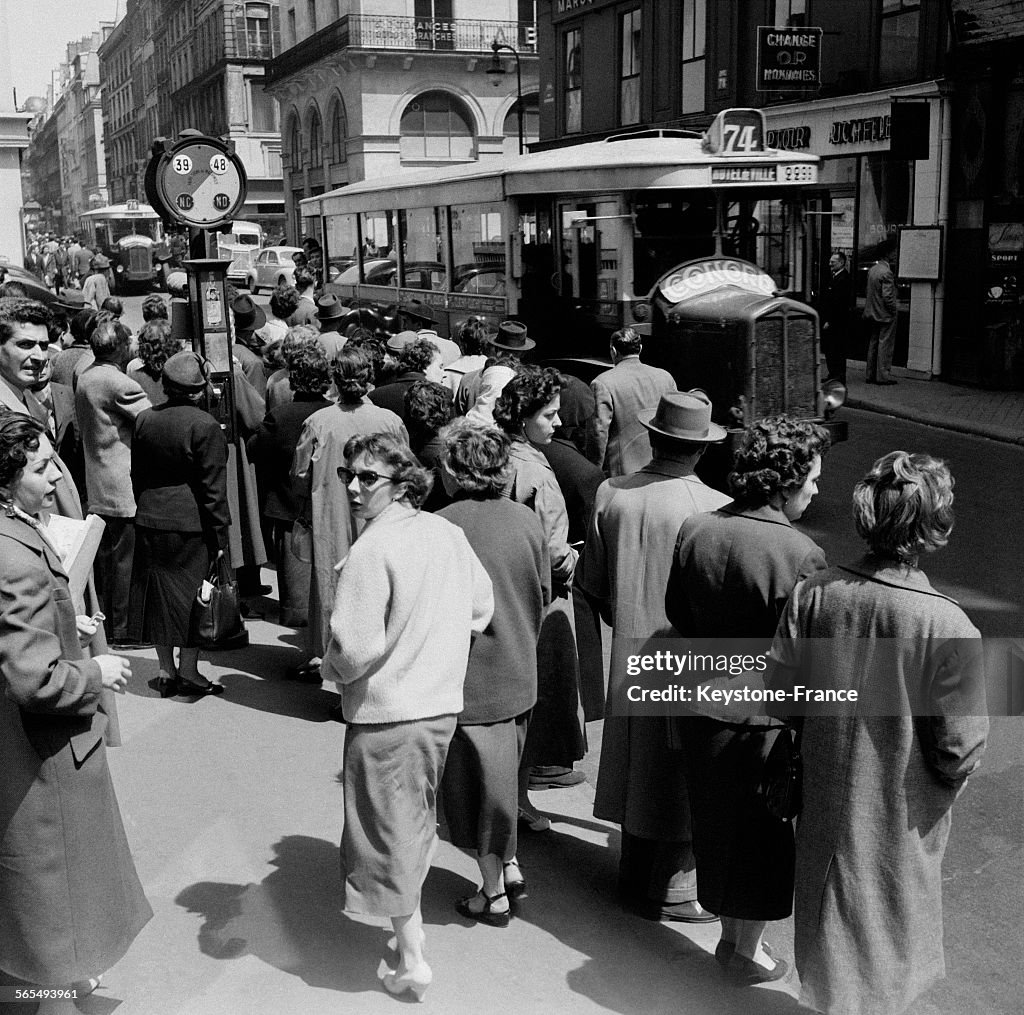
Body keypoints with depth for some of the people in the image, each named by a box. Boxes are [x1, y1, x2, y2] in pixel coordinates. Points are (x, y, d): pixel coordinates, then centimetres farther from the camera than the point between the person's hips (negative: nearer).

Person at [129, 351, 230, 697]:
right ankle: (188, 672, 12)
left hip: (150, 521, 5)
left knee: (159, 594, 12)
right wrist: (220, 535, -7)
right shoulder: (205, 426, -14)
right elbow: (213, 487, -13)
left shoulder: (144, 419, 3)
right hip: (191, 525, -5)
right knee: (191, 595, 6)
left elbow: (137, 474, 11)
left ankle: (167, 672, 21)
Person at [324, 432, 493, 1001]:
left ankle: (412, 961, 16)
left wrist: (334, 668, -4)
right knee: (417, 821, 25)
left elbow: (358, 646, -25)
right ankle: (409, 920, 43)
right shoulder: (447, 533, -1)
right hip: (444, 703, 7)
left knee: (391, 831, 8)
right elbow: (482, 608, 9)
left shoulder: (372, 550, -22)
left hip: (388, 713, -7)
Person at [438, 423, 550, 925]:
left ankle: (493, 894, 21)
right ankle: (510, 867, 32)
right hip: (519, 675, 5)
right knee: (501, 777, 23)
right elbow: (544, 595, 6)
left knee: (476, 784, 9)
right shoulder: (527, 520, -4)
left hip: (467, 679, -5)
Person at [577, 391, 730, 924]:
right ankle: (674, 887, 21)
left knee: (638, 762, 19)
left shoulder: (611, 495, -7)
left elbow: (592, 583, 3)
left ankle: (636, 872, 34)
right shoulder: (715, 510, -22)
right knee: (684, 771, 10)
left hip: (629, 657, 5)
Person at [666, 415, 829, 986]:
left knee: (717, 822, 22)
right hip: (766, 717, -5)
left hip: (701, 703, 5)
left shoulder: (695, 531, -7)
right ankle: (749, 952, 32)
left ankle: (730, 936, 39)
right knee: (764, 833, 15)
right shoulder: (802, 556, -23)